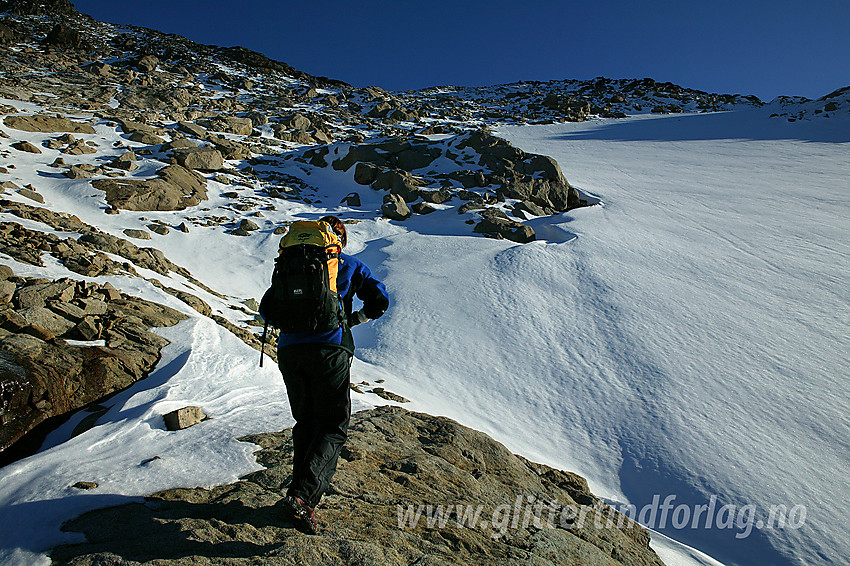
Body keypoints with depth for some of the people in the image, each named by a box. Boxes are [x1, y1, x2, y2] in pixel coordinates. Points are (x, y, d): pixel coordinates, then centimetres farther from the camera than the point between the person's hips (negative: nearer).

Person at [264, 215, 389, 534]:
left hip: (288, 350, 4)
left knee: (305, 423, 18)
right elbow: (379, 301, 10)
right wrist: (353, 319, 26)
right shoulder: (349, 265, 15)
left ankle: (306, 492, 19)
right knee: (333, 426, 3)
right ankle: (301, 496, -14)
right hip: (329, 349, -4)